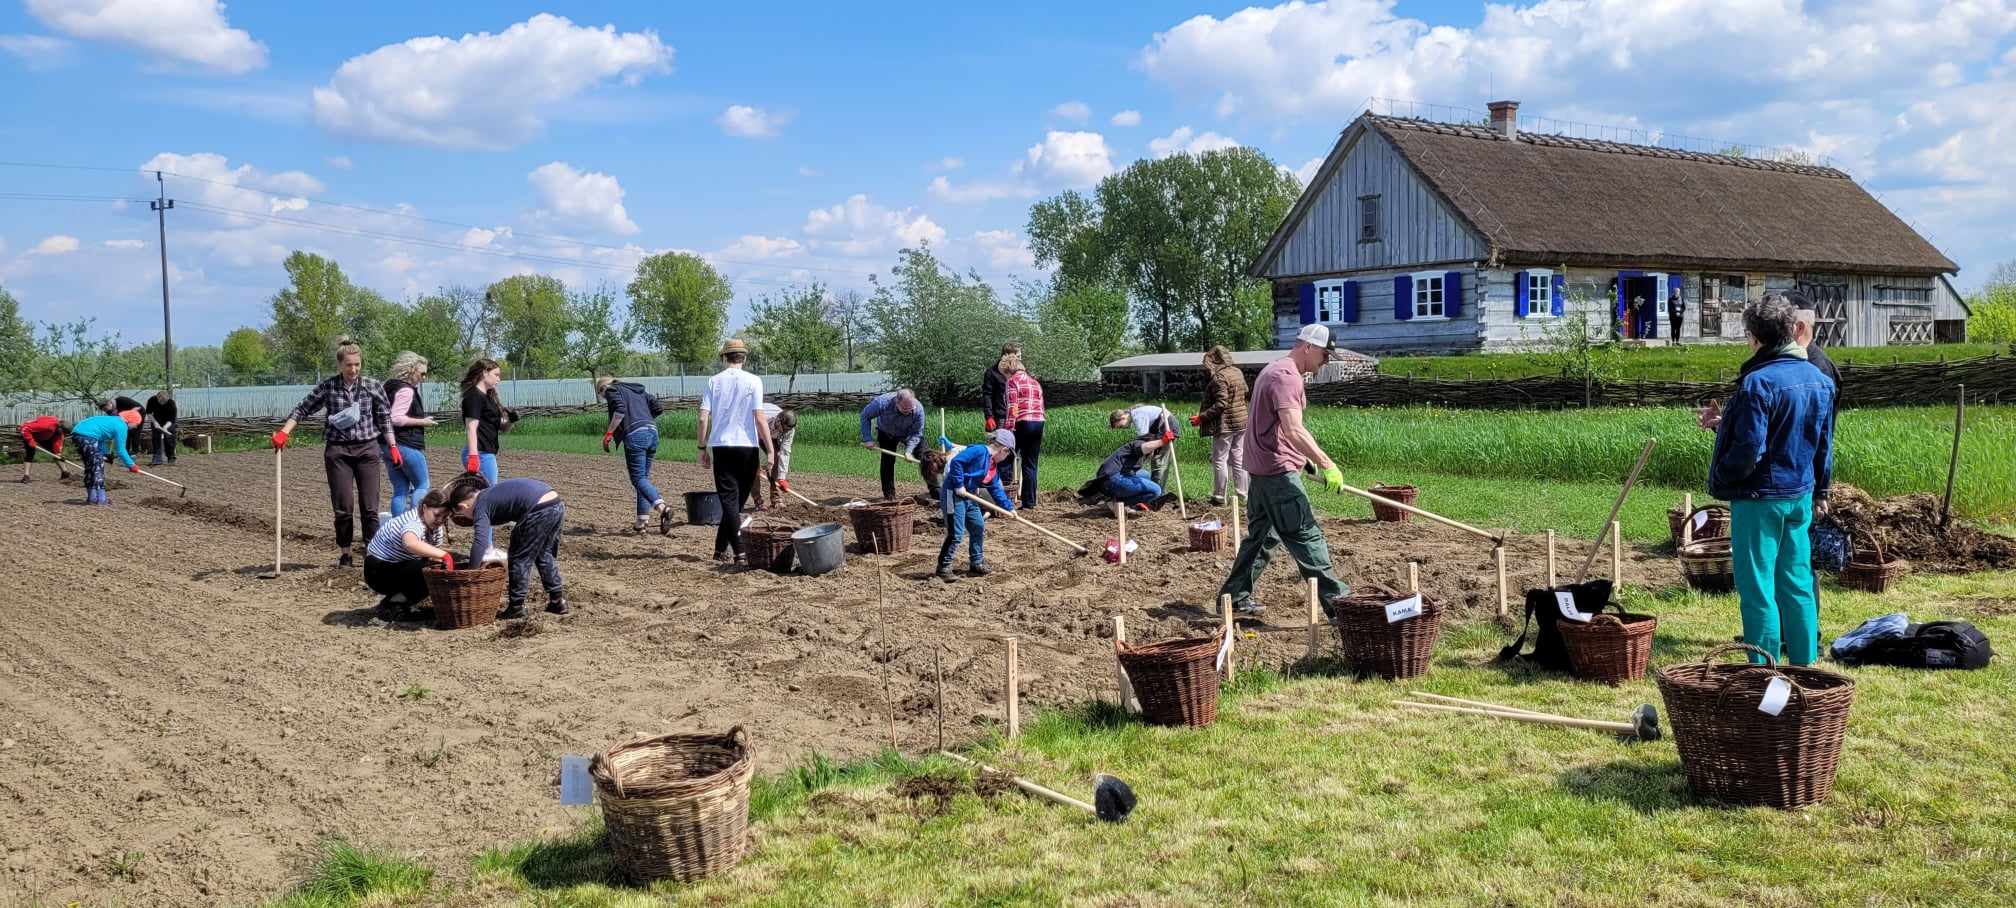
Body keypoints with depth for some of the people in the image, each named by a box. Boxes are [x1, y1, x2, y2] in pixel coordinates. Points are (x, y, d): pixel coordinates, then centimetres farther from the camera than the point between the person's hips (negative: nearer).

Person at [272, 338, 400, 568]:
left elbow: (385, 419, 7)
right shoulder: (328, 387, 0)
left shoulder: (373, 386, 2)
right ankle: (344, 554, 13)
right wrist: (283, 432, -4)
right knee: (343, 507, 1)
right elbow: (302, 409, 5)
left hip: (367, 448, 0)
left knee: (369, 506, -1)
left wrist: (393, 447, 4)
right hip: (337, 450, 0)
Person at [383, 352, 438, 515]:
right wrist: (422, 422, -12)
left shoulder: (390, 387, 17)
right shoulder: (406, 390, -13)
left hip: (389, 446, 9)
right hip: (407, 446, -9)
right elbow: (396, 418, -22)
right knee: (422, 486, 0)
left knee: (400, 490, 9)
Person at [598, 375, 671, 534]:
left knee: (638, 478, -8)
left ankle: (662, 508, -31)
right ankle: (640, 523, 11)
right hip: (653, 433, 7)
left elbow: (620, 410, -11)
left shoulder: (612, 391, 8)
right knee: (644, 477, 12)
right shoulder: (638, 390, 28)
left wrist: (608, 433, -6)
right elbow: (658, 408, 19)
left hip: (635, 435, -7)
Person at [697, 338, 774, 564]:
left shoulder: (714, 381, 4)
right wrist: (770, 450, -4)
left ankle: (739, 551, -8)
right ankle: (721, 548, 14)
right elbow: (759, 419, -8)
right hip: (747, 446, -1)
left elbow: (703, 418, -1)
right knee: (737, 499, 12)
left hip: (721, 446, 1)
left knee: (728, 499, 1)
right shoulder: (753, 381, -2)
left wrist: (703, 448, 9)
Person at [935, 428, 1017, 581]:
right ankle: (943, 567, 1)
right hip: (953, 494, -10)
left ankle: (976, 564, 27)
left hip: (968, 497, 10)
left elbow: (996, 489, 16)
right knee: (956, 533, -10)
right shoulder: (979, 451, -17)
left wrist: (1009, 507, 9)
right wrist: (958, 485, -24)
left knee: (978, 528, 15)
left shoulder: (994, 466, 13)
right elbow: (956, 462, -26)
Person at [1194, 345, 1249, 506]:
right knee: (1238, 459, 13)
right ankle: (1243, 494, 16)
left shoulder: (1219, 377, -18)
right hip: (1241, 422, 8)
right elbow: (1245, 392, 19)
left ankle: (1219, 496, 5)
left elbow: (1220, 404, -23)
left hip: (1225, 425, -8)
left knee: (1219, 460, 1)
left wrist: (1201, 417, -20)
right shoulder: (1238, 372, 8)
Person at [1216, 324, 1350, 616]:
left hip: (1262, 468, 11)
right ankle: (1336, 602, -6)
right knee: (1306, 536, -8)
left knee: (1262, 535, 16)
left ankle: (1235, 597, 21)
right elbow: (1293, 431, -29)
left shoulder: (1274, 370, 17)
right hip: (1278, 471, -11)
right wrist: (1327, 465, -31)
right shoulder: (1286, 376, -17)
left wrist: (1304, 458, 21)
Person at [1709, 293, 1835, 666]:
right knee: (1797, 585, 15)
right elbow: (1824, 445, 16)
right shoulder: (1820, 379, 7)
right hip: (1801, 495, 8)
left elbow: (1748, 449, -21)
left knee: (1757, 590, 0)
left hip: (1759, 498, -8)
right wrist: (1821, 490, 26)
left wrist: (1720, 478, -4)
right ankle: (1805, 665, 22)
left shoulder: (1758, 382, -19)